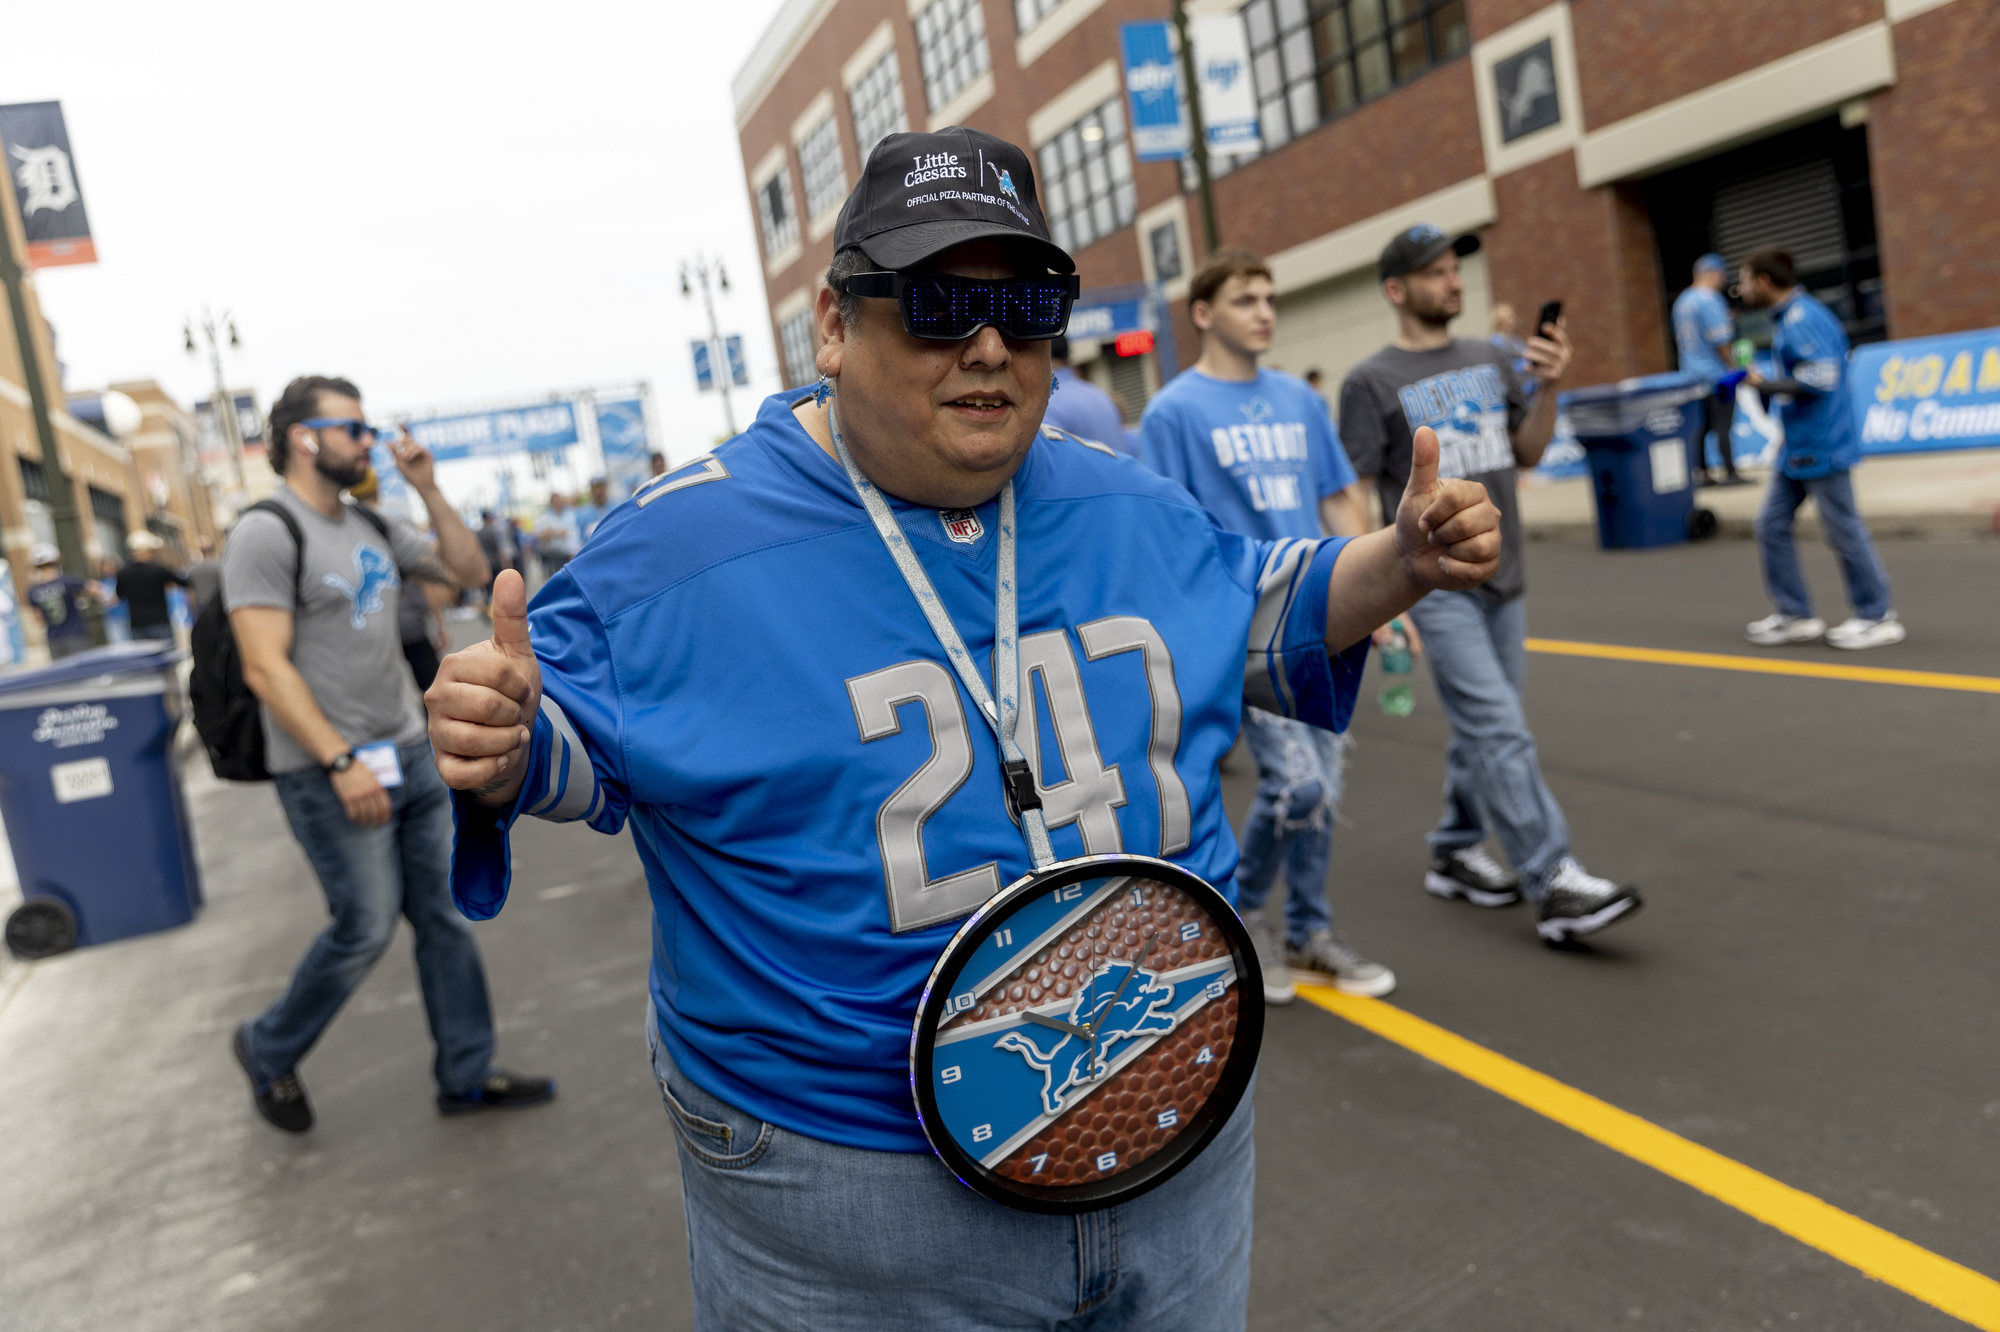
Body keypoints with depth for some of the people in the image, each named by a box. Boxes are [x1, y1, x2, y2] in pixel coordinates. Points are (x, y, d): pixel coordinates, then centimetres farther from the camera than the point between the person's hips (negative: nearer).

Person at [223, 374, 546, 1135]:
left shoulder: (373, 527, 12)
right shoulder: (268, 532, -11)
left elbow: (469, 573, 15)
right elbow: (265, 667, -18)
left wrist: (428, 490, 4)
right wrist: (341, 762, -23)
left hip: (409, 755, 7)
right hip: (329, 771, -7)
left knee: (444, 916, 8)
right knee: (367, 927, -3)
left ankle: (467, 1076, 20)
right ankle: (268, 1051, 24)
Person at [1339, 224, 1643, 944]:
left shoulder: (1490, 359, 13)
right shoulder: (1371, 382, -5)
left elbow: (1528, 452, 15)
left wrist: (1548, 387, -4)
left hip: (1503, 579, 7)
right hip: (1437, 585, -6)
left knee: (1482, 729, 13)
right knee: (1501, 731, -11)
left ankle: (1454, 854, 28)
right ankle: (1553, 884, -10)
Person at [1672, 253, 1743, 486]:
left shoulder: (1681, 301, 13)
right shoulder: (1711, 300, -14)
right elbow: (1720, 341, -17)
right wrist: (1733, 367, -8)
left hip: (1691, 375, 8)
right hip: (1716, 375, -8)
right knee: (1723, 425, -3)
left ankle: (1699, 473, 10)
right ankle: (1730, 473, 0)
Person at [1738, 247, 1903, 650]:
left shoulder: (1801, 319, -19)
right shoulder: (1788, 318, 13)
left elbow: (1819, 377, -27)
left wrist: (1763, 385, -17)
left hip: (1820, 447, -10)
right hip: (1796, 449, 10)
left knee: (1843, 530, 0)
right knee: (1772, 525, 10)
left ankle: (1878, 617, 13)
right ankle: (1795, 615, 16)